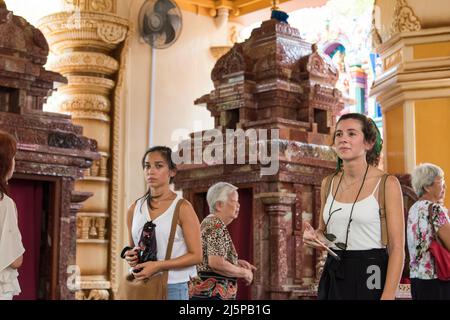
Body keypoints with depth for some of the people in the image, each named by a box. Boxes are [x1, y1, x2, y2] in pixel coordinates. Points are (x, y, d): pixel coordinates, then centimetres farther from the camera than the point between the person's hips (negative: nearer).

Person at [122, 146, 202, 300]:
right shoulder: (134, 209, 8)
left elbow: (196, 255, -8)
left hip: (173, 287, -4)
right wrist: (130, 256, -2)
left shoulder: (182, 208, -6)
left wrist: (158, 265, -17)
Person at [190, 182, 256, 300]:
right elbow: (217, 263, -25)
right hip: (212, 294, -10)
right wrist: (244, 272, -11)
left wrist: (236, 262, 12)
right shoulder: (217, 225, -14)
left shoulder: (209, 222, 15)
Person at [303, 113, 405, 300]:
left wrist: (388, 296, -20)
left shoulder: (386, 184, -9)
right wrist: (315, 236, -5)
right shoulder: (328, 184, 5)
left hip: (370, 277, -5)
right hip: (333, 277, 5)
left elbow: (397, 247, -12)